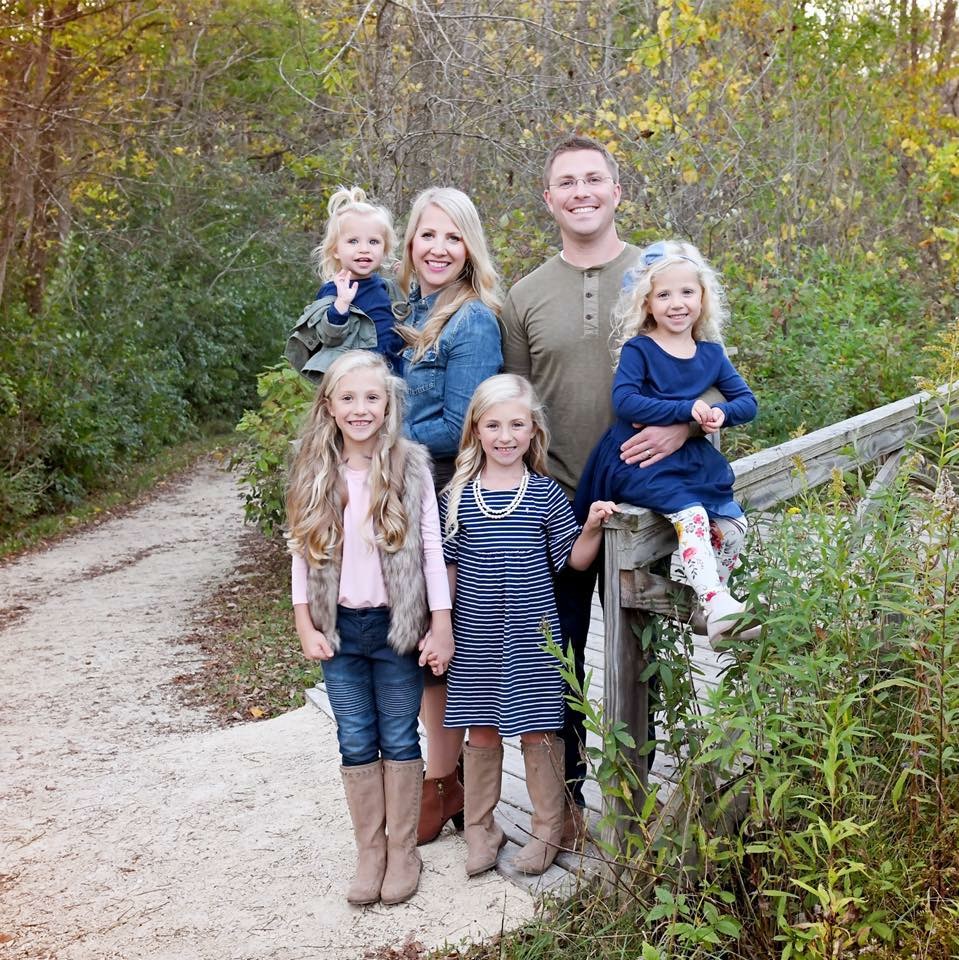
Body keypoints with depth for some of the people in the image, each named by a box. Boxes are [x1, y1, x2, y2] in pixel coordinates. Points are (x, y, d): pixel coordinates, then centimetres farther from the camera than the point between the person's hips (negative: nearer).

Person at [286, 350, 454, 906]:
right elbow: (303, 554, 4)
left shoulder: (411, 467, -7)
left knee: (399, 739, 8)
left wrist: (441, 627, -7)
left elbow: (432, 549, -6)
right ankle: (370, 852, 23)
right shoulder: (315, 475, 0)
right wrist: (306, 627, 0)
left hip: (397, 626, -2)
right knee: (356, 743, 10)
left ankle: (403, 850, 22)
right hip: (340, 628, 2)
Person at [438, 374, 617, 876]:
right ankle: (480, 828, 27)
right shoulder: (458, 496, -2)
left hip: (531, 636, -1)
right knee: (481, 730, 11)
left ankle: (547, 830, 23)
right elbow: (449, 566, 5)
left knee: (538, 730, 7)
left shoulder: (545, 495, -4)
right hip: (474, 637, 1)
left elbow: (573, 559, 0)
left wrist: (592, 527, -18)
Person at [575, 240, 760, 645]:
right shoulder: (638, 349, -4)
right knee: (691, 514, -28)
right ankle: (717, 604, -31)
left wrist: (722, 413, -14)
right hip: (638, 463, -6)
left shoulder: (711, 353, 10)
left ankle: (704, 600, 9)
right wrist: (686, 410, -24)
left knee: (733, 526, -8)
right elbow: (624, 401, -19)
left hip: (692, 460, 6)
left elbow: (747, 401, 10)